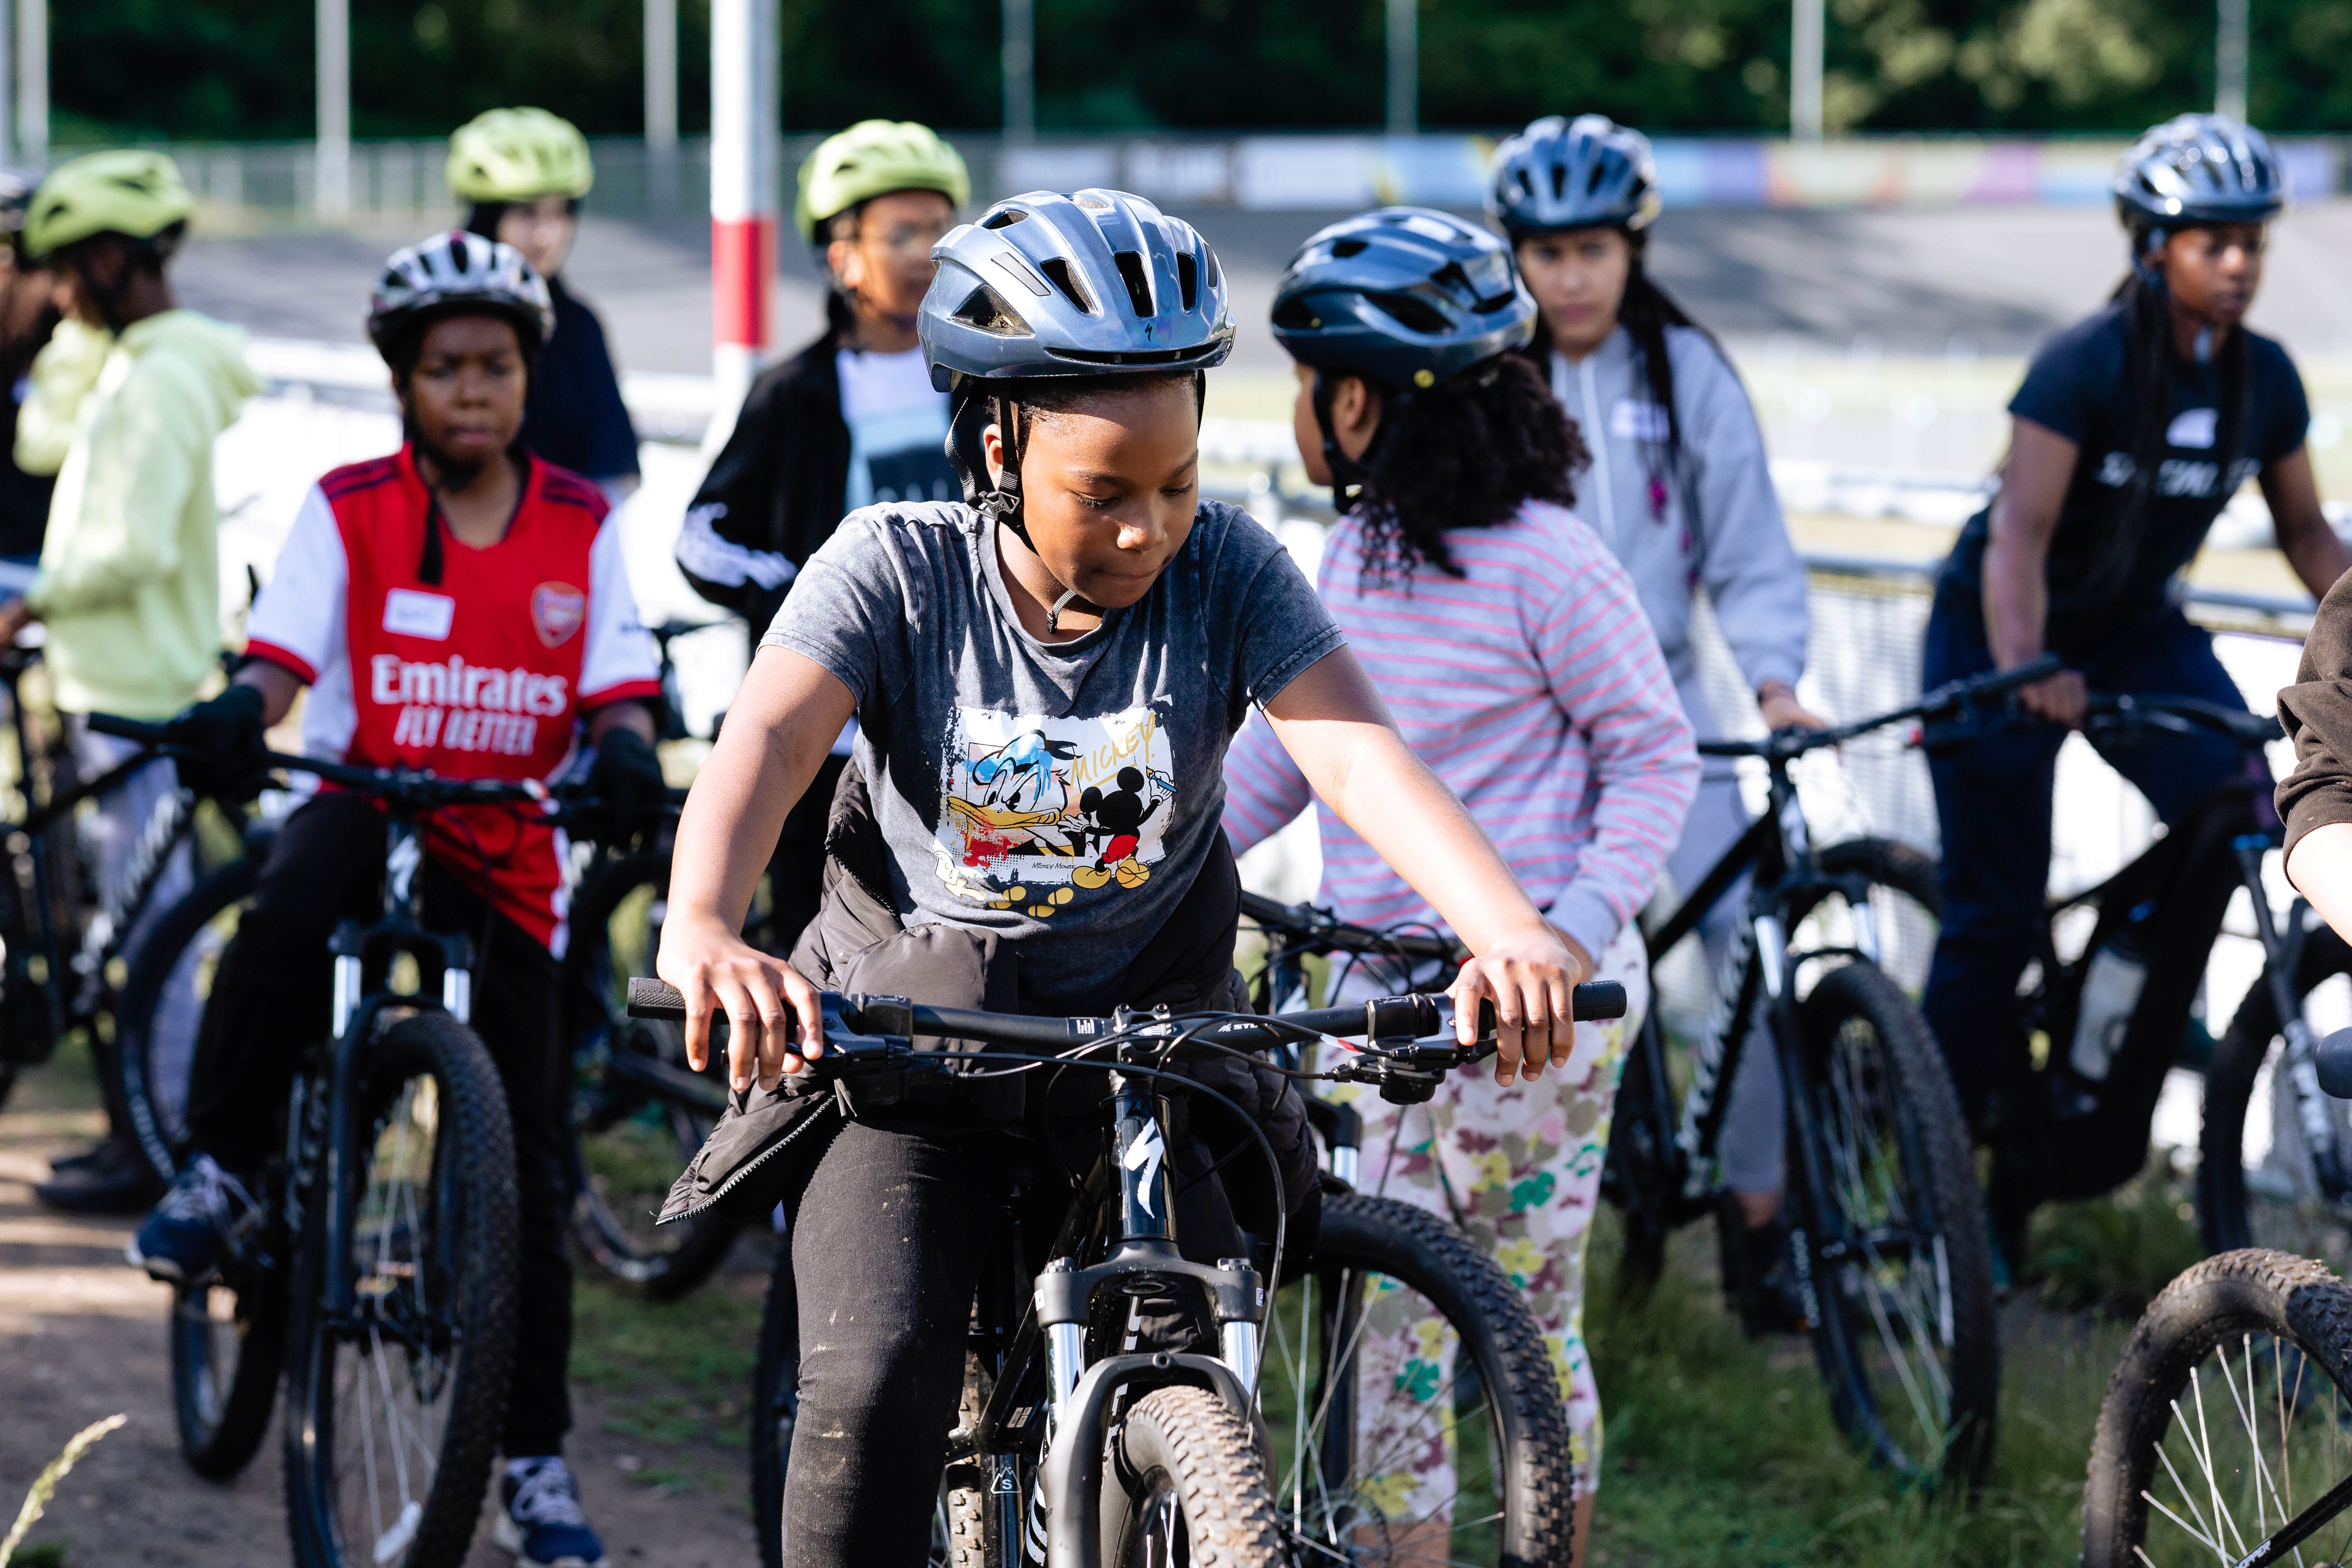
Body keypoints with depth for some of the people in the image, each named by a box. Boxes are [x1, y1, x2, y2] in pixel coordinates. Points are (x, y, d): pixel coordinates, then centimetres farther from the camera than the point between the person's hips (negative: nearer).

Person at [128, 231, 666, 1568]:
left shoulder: (582, 526, 2)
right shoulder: (349, 511, -2)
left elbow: (618, 687, -3)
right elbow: (285, 655, -13)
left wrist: (625, 751, -27)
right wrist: (242, 714, -36)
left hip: (504, 861, 2)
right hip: (363, 812, -2)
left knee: (528, 1169, 1)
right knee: (289, 917, -40)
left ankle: (537, 1460, 11)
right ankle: (220, 1177, -21)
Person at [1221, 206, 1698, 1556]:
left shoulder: (1544, 563, -13)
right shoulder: (1359, 555, 9)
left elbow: (1657, 754, -9)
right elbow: (1289, 745, 19)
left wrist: (1583, 918, -21)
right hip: (1390, 985, 7)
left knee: (1530, 1324, 1)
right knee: (1386, 1319, 6)